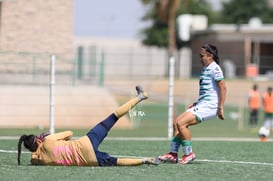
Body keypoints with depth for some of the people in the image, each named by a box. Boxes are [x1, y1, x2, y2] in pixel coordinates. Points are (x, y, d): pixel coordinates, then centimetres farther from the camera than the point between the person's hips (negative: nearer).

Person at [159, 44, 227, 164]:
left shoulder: (214, 69, -12)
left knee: (181, 123, -19)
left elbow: (223, 88, -18)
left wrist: (220, 108, -21)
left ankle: (189, 153, -8)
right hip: (201, 104, 10)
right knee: (176, 123, 4)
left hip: (209, 106, -10)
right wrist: (197, 103, 20)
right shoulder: (205, 69, 18)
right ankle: (173, 154, 5)